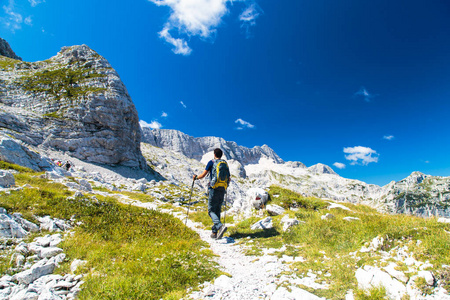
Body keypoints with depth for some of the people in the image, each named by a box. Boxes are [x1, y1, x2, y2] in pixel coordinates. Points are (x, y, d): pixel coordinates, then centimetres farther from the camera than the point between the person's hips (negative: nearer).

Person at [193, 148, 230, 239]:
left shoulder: (211, 162, -1)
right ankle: (214, 232, 15)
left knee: (211, 210, -2)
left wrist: (196, 177, 19)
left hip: (214, 189, -5)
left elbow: (203, 175, -1)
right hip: (222, 190, 5)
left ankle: (220, 226, -25)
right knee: (217, 211, 12)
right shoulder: (225, 163, 14)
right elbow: (229, 179, 17)